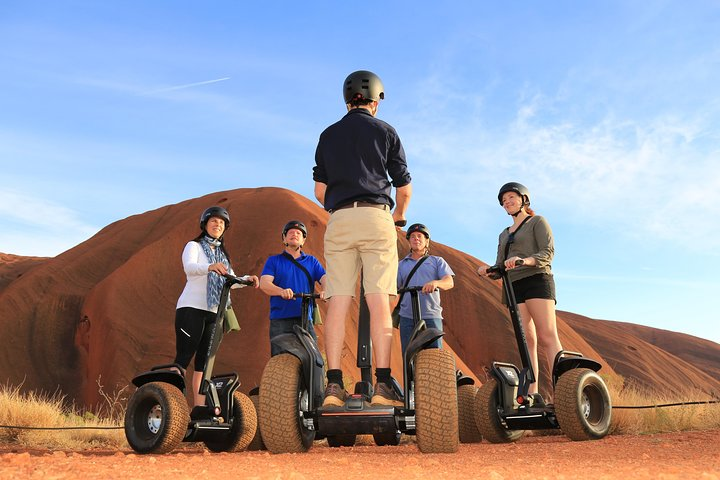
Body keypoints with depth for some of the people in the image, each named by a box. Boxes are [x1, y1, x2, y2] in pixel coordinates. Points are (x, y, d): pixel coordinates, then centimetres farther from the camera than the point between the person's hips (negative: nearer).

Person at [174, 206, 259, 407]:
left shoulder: (222, 253, 22)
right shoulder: (194, 246, 3)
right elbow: (189, 267, -19)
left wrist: (246, 279, -8)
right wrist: (210, 267, -39)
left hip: (214, 312, 6)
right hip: (191, 308, -6)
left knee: (204, 361, 4)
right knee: (183, 358, -10)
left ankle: (200, 408, 3)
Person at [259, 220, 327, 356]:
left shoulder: (312, 261, 19)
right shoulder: (274, 261, 13)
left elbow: (324, 279, 4)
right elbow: (264, 283, -2)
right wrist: (282, 291, -24)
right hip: (280, 320, -1)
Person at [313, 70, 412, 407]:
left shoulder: (328, 135, 16)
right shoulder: (385, 131, 11)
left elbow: (320, 190, 13)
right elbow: (404, 189, 10)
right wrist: (399, 215, 29)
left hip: (339, 220, 2)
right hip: (376, 217, -2)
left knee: (338, 302, -1)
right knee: (379, 300, -6)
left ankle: (333, 385, -5)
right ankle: (382, 384, -10)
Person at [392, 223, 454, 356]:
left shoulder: (437, 261, 16)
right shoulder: (401, 265, 21)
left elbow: (449, 282, -1)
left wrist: (435, 282, -23)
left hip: (431, 316, -1)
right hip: (407, 317, 2)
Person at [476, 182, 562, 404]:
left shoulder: (537, 222, 9)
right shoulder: (504, 235, 26)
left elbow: (548, 252, -6)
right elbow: (500, 266, 19)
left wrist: (524, 261, -25)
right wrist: (489, 270, -6)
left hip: (536, 280, -5)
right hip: (513, 286, 6)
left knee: (547, 337, -16)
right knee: (526, 340, -3)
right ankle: (532, 393, -8)